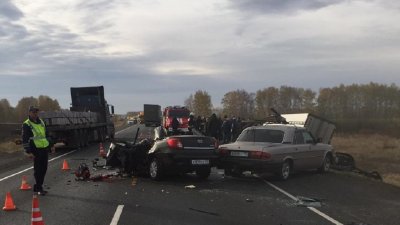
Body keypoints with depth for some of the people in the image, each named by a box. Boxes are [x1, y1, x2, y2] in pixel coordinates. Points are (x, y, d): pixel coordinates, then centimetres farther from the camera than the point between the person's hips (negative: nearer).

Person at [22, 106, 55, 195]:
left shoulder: (41, 122, 15)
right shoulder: (26, 124, -7)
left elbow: (46, 134, 25)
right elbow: (25, 140, -11)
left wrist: (51, 145, 22)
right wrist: (28, 152, -17)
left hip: (45, 148, 7)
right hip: (36, 150, -7)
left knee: (44, 169, 10)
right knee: (38, 169, -5)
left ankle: (38, 187, 21)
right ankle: (38, 188, 5)